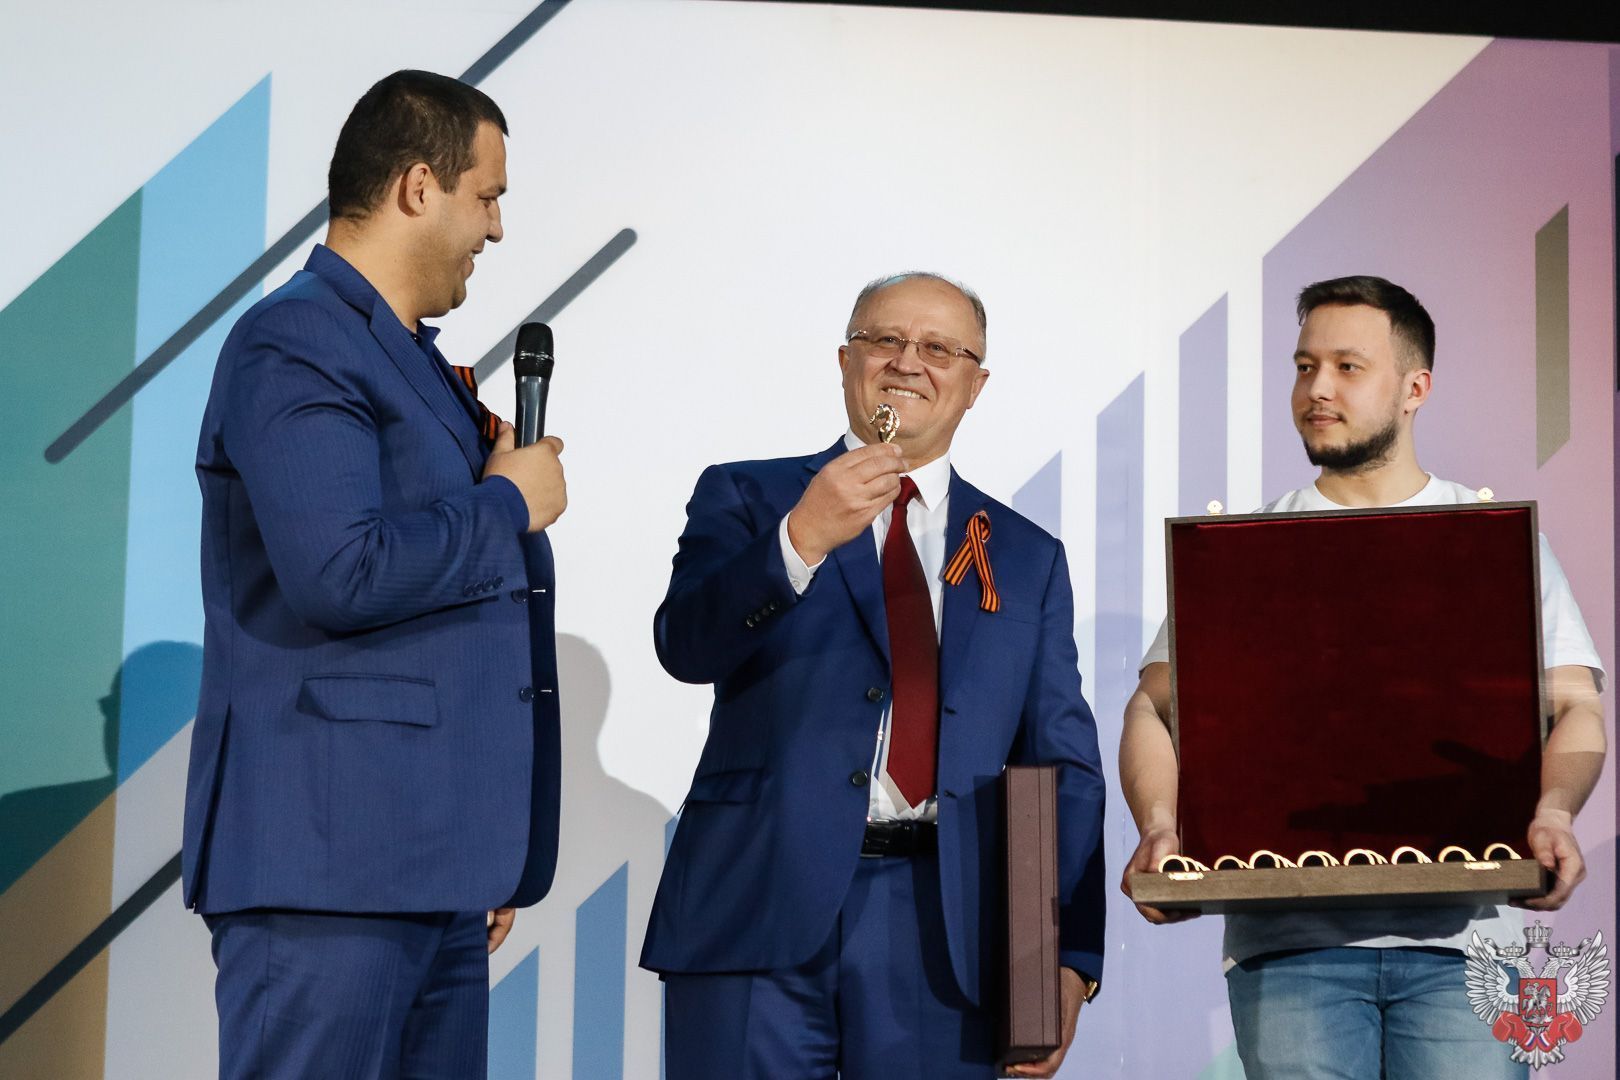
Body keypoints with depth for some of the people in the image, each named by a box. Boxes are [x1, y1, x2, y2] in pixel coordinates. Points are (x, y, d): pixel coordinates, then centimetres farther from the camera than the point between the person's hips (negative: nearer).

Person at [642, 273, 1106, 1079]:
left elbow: (1064, 767, 12)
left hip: (945, 931, 2)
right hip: (758, 916, -2)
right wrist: (802, 538, -23)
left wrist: (1070, 958, 2)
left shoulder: (1028, 558, 15)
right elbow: (687, 646, -8)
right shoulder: (745, 498, 9)